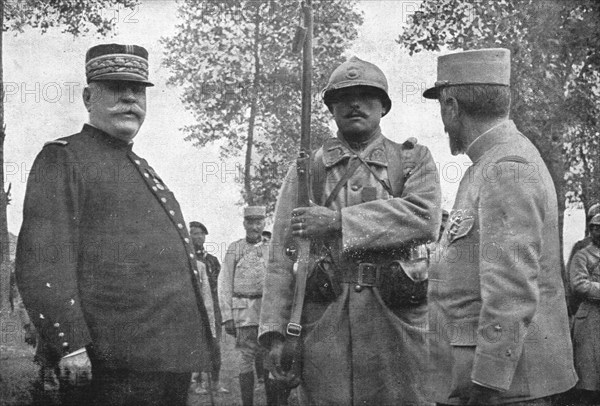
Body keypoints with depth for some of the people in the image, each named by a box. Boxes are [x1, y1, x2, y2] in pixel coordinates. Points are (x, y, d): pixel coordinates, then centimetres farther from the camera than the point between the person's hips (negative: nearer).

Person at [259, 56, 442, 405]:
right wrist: (276, 331, -3)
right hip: (323, 324, 1)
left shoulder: (414, 160, 10)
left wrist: (338, 221, -15)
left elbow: (425, 218, -11)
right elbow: (282, 256, 7)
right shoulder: (306, 169, 13)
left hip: (398, 323, 0)